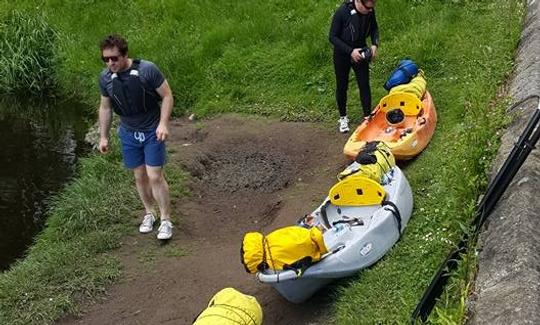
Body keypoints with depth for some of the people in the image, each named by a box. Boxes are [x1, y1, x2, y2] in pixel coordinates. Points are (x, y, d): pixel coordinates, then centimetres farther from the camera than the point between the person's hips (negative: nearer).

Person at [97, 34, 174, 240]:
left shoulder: (147, 70, -20)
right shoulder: (105, 78, -7)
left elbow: (167, 96, -11)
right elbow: (105, 107, 8)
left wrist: (163, 123, -21)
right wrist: (103, 136, 10)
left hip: (152, 132, -4)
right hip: (128, 133, 4)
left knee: (155, 177, -6)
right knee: (140, 177, 12)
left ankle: (166, 220, 8)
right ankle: (149, 213, 31)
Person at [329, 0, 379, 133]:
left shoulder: (370, 11, -13)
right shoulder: (343, 11, -27)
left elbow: (374, 28, 6)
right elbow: (333, 37, -21)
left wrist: (375, 45, -11)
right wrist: (350, 51, -27)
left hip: (360, 53, 3)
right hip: (342, 55, -3)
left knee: (364, 85, 5)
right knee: (342, 87, 9)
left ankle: (368, 116, 17)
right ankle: (343, 117, 26)